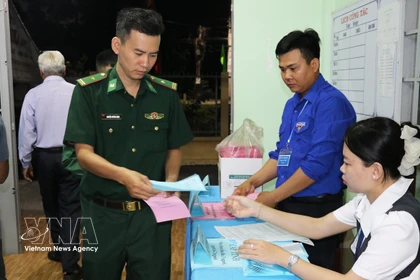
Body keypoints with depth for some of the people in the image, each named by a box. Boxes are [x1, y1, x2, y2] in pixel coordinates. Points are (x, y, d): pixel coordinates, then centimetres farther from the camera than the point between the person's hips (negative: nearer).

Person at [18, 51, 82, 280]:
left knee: (51, 206, 20)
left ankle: (60, 249, 38)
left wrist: (25, 162, 10)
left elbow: (27, 132, -2)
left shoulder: (33, 95, -6)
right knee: (70, 209, 4)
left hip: (45, 157, 2)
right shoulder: (77, 92, -11)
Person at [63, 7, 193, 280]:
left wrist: (171, 182, -12)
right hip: (103, 213, -1)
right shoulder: (89, 91, -7)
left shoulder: (167, 94, 1)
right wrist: (122, 175, -28)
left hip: (152, 212, 1)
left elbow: (174, 149, 8)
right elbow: (84, 153, -11)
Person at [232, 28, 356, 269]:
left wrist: (272, 198, -16)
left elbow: (318, 164, -22)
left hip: (316, 209, -8)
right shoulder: (292, 104, 11)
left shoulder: (330, 102, -16)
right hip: (288, 204, 8)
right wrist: (254, 182, 0)